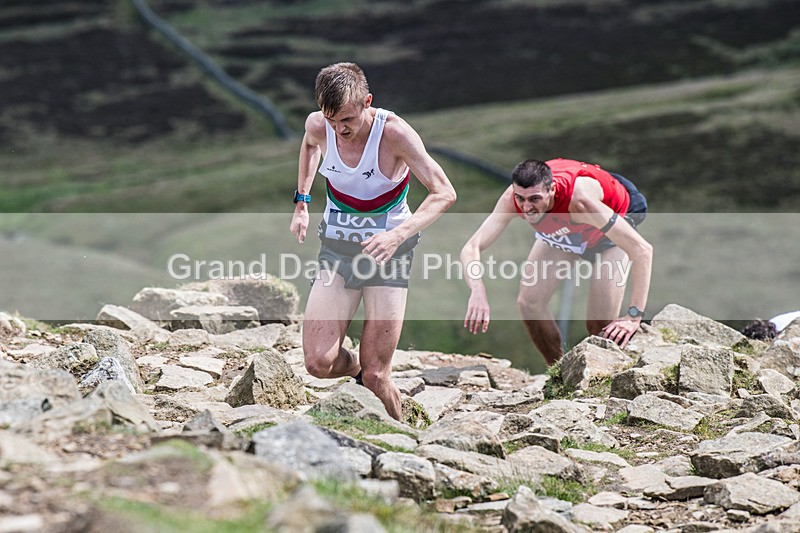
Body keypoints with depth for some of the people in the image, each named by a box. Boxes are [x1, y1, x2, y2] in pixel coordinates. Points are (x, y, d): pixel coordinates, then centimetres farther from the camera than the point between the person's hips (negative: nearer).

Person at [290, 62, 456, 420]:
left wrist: (399, 234, -33)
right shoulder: (318, 126, -10)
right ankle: (355, 367, 23)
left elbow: (444, 193, -19)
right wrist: (301, 202, 18)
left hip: (387, 252, -3)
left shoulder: (394, 133, -22)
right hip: (337, 249, 4)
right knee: (318, 363, -12)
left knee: (375, 377, -7)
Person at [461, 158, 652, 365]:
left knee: (600, 323, -15)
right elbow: (471, 248, -33)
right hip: (563, 229, 5)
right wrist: (478, 291, -54)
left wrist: (634, 316, -45)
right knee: (529, 303, -6)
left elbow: (642, 250, -43)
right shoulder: (511, 200, -34)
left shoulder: (579, 199, -45)